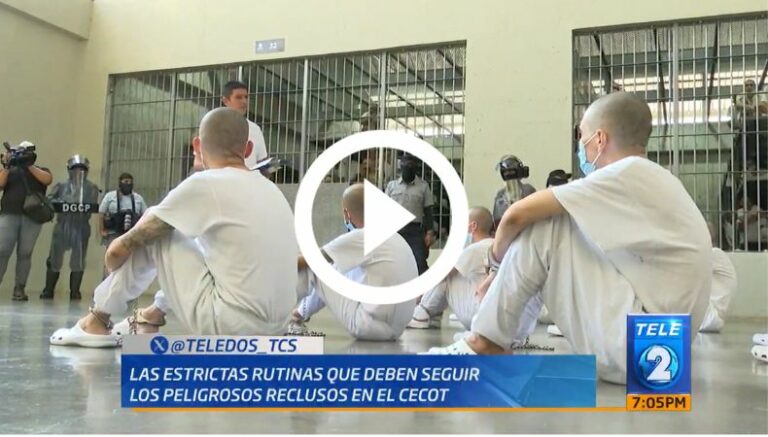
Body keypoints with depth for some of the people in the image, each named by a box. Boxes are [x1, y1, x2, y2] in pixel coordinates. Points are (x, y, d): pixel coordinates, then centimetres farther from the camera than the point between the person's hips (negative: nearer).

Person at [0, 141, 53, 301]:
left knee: (25, 254, -1)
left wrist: (29, 165, -10)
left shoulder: (41, 170, 16)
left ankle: (19, 289, 1)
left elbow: (47, 180, -6)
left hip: (32, 217, 0)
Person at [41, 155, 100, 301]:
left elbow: (93, 206, -5)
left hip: (81, 228, -1)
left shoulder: (92, 188, 7)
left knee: (78, 261, 0)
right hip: (62, 226, 1)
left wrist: (84, 208, -25)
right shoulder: (61, 186, 9)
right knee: (54, 259, 3)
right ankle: (48, 290, 15)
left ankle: (75, 291, 9)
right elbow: (49, 200, 1)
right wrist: (59, 203, -19)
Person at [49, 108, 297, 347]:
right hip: (273, 329, 7)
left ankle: (98, 322, 21)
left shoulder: (203, 184, -8)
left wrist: (118, 251, 24)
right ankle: (153, 316, 43)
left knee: (150, 233, 7)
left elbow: (119, 249, 1)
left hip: (230, 326, -7)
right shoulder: (272, 190, 11)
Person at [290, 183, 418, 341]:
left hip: (372, 326, -8)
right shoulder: (393, 237, 12)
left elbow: (309, 260, -4)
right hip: (395, 328, 8)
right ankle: (303, 313, 33)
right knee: (339, 269, 22)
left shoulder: (359, 237, -13)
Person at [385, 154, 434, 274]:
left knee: (420, 262, -9)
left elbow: (428, 210, 4)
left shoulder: (423, 186, 5)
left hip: (415, 230, -2)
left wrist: (429, 233, -3)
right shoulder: (392, 185, 9)